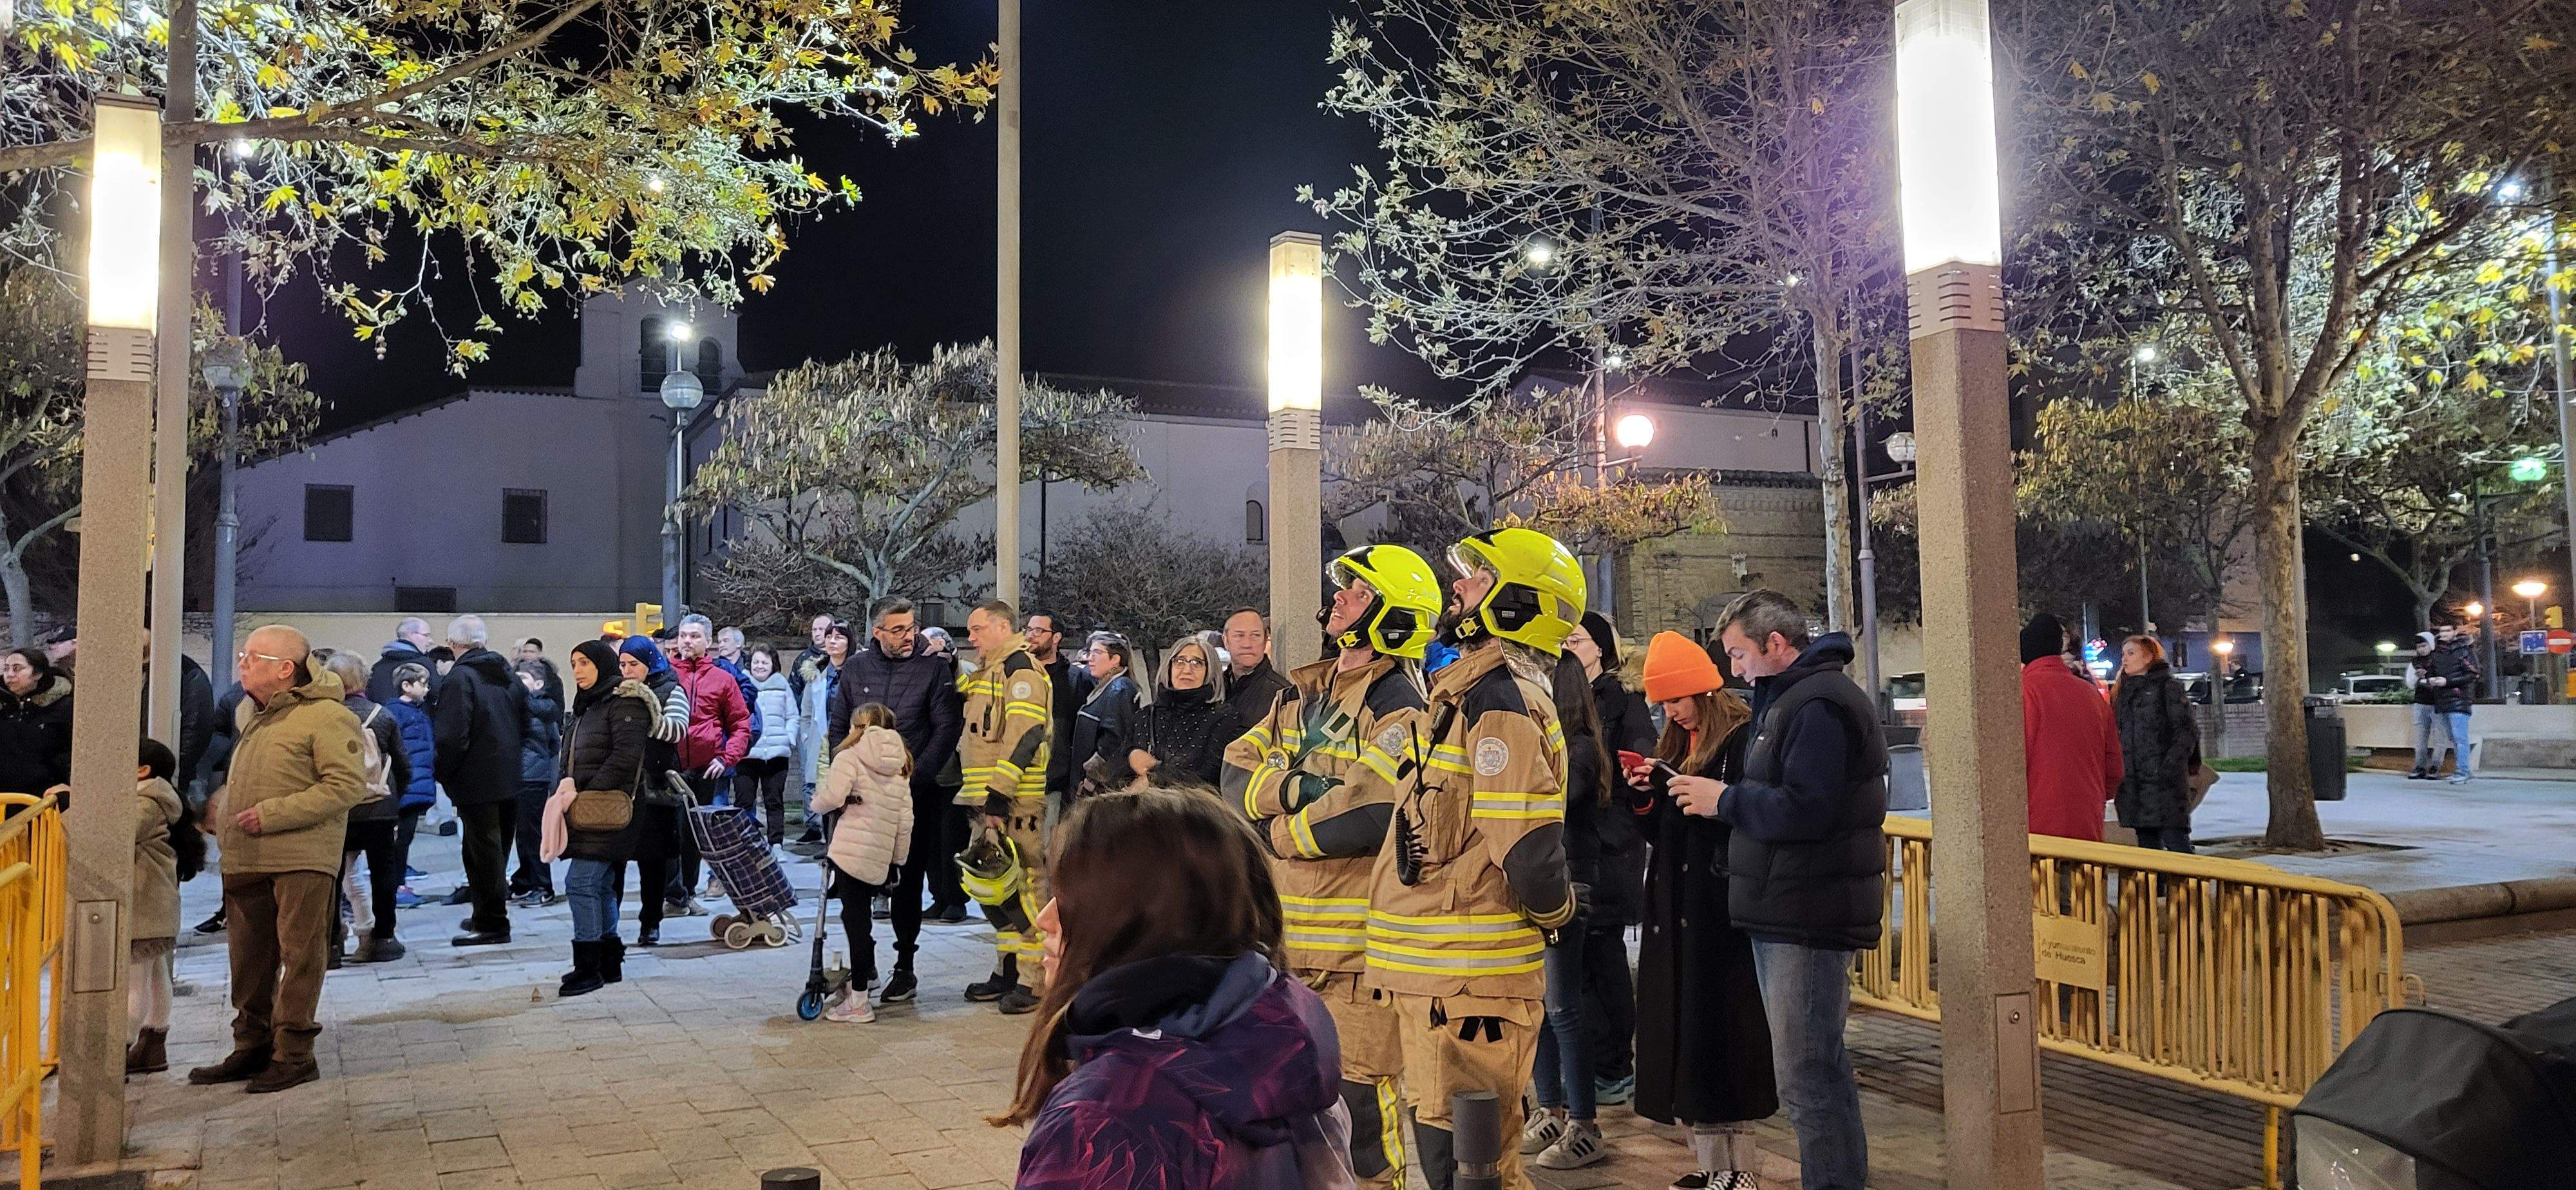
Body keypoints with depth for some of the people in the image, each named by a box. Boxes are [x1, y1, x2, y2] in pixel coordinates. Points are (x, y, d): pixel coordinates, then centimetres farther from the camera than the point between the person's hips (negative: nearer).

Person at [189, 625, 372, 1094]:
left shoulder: (327, 717, -11)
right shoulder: (252, 714, 17)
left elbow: (348, 784, -18)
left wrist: (272, 814, -19)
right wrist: (222, 808, 11)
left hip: (302, 862, -8)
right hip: (245, 861, 9)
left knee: (299, 957, -2)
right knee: (249, 959, 15)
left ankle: (294, 1052, 6)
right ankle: (252, 1047, 26)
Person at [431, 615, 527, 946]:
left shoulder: (458, 679, -15)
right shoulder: (507, 674, 9)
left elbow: (452, 736, -21)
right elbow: (525, 720, 13)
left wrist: (444, 775, -7)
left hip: (477, 781, -8)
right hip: (511, 778, 8)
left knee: (483, 851, -1)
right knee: (498, 847, 17)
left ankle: (492, 924, 4)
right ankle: (489, 914, 28)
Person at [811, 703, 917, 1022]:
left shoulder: (850, 757, -1)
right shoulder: (900, 770, 17)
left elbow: (832, 796, -16)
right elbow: (905, 822, 13)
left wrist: (815, 805, 6)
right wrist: (898, 861, 18)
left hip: (851, 851, -6)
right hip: (880, 860, 6)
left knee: (855, 921, -3)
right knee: (860, 918, 19)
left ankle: (858, 1002, -1)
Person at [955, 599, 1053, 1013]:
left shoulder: (1021, 669, -10)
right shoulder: (988, 674, 21)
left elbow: (1024, 735, -20)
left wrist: (999, 793, -24)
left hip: (1014, 803, -10)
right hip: (988, 800, 10)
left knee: (1026, 884, -8)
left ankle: (1037, 981, -4)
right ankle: (1008, 971, 23)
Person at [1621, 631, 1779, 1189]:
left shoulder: (1743, 741, -10)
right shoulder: (1674, 746, 16)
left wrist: (1720, 802, -26)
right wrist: (1644, 795, 2)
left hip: (1723, 912, -8)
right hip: (1676, 911, 8)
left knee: (1721, 1031, -5)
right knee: (1681, 1036, 7)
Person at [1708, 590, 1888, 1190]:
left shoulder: (1818, 705, -16)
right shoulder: (1787, 699, 19)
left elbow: (1802, 809, -24)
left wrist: (1724, 799, -13)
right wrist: (1728, 796, 3)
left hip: (1808, 916, -11)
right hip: (1786, 912, 11)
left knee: (1805, 1074, -7)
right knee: (1819, 1065, 19)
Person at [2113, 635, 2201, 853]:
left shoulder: (2167, 687, -2)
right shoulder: (2124, 692, 17)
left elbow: (2187, 731, -8)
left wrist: (2170, 766, -17)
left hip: (2164, 784, -7)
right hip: (2134, 784, 7)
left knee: (2175, 841, -10)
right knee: (2148, 845, 9)